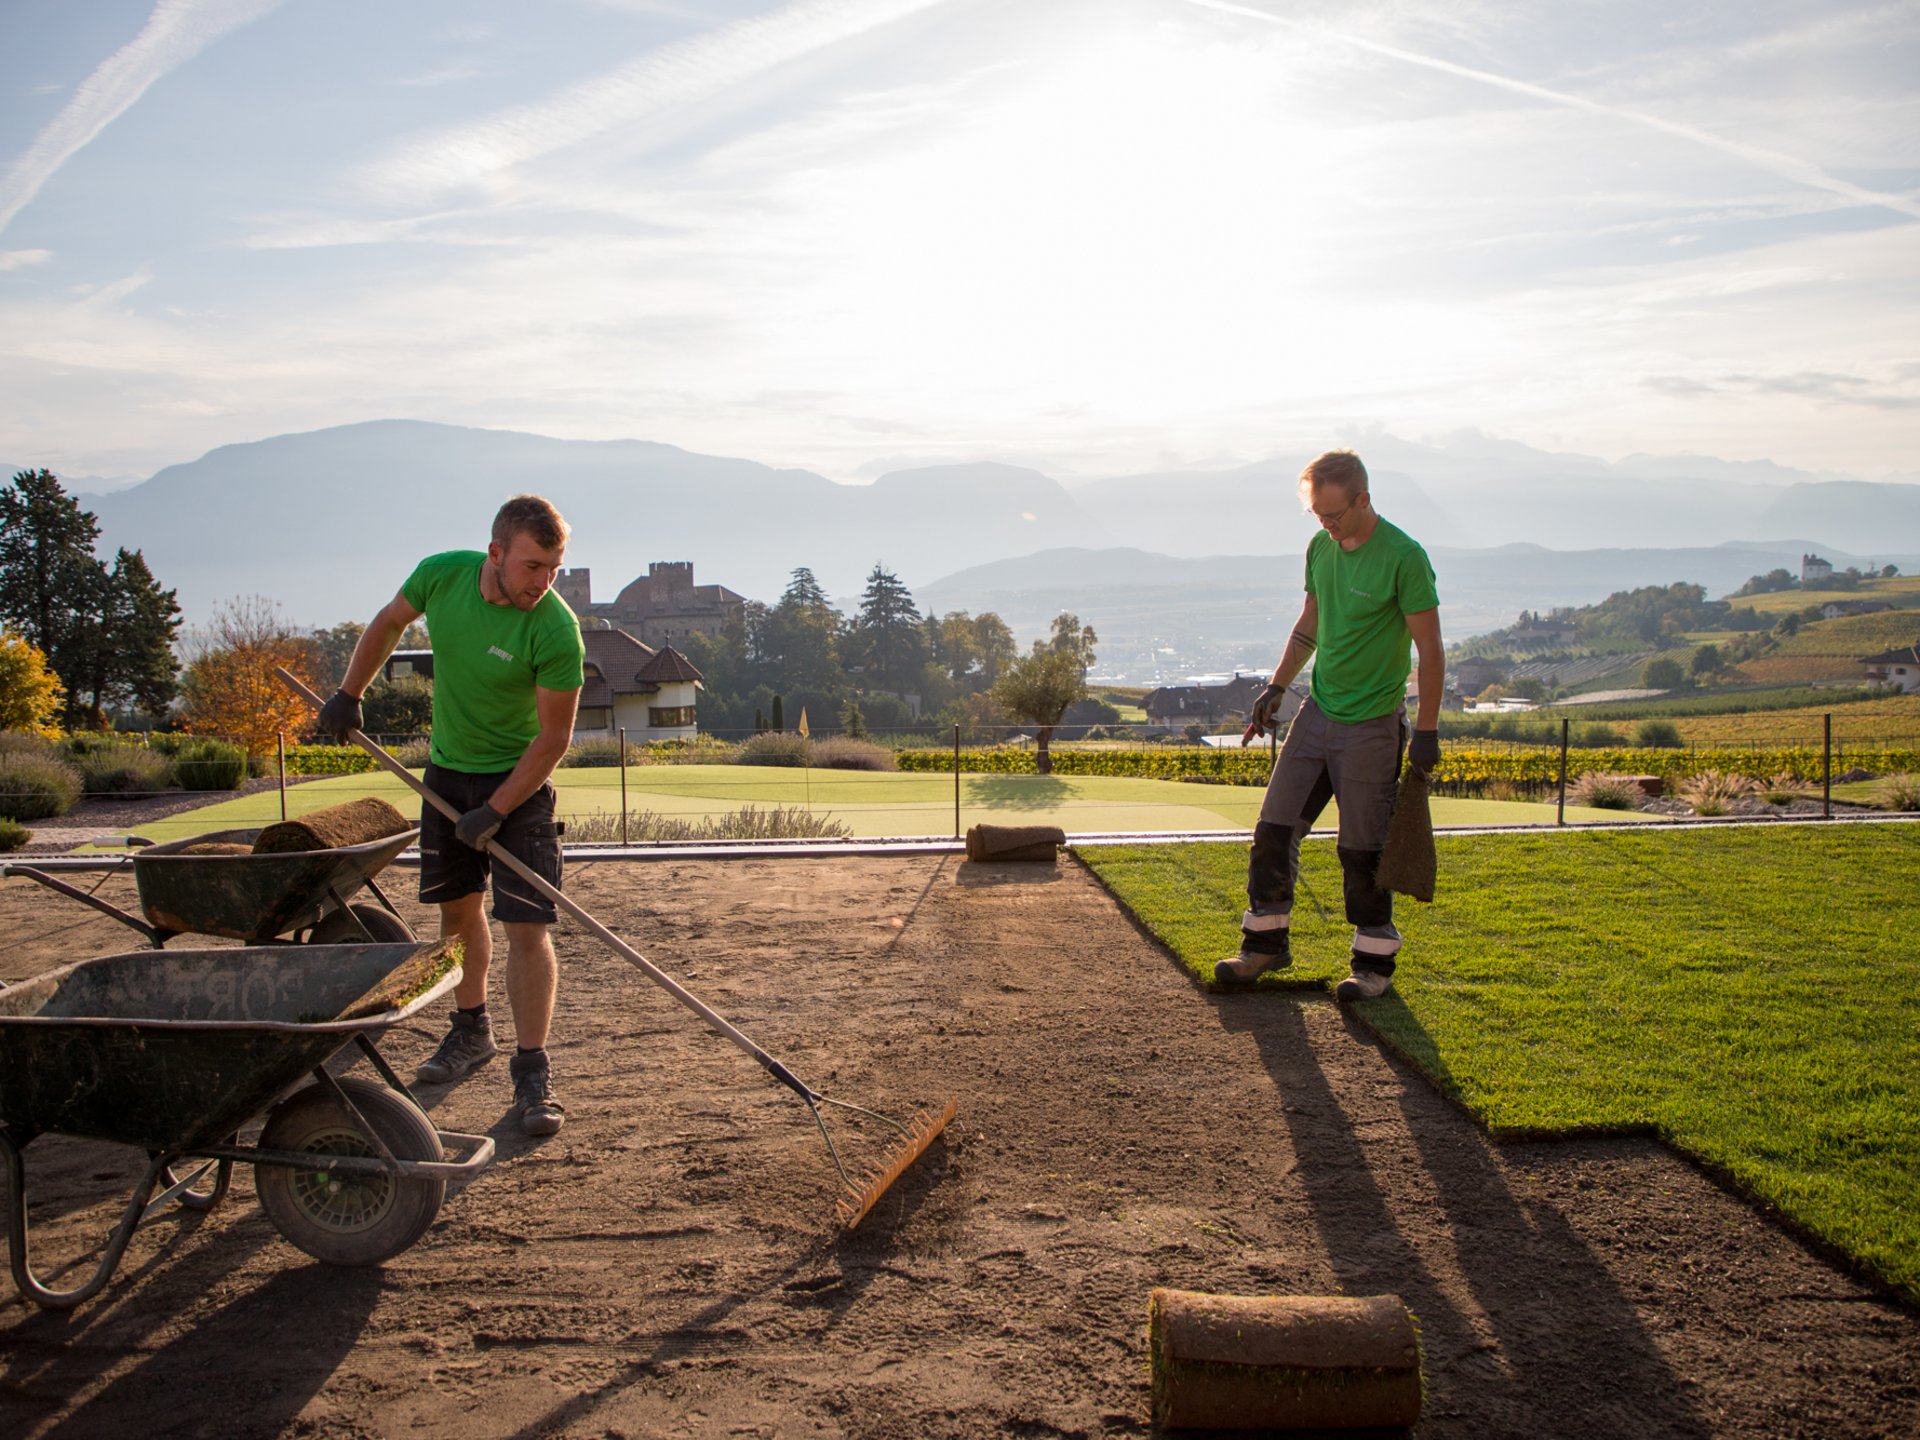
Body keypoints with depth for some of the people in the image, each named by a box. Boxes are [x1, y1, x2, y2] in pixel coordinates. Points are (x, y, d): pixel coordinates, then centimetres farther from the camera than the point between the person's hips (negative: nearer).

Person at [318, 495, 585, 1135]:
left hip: (518, 780, -5)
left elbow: (553, 738, -20)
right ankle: (472, 1030, 35)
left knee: (527, 928, -11)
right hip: (447, 771, 5)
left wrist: (494, 811, -20)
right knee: (457, 908, 16)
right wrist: (348, 693, 17)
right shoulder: (441, 575, -13)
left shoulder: (555, 630, -26)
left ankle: (532, 1072, -3)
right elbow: (388, 624, 10)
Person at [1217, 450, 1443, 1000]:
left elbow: (1430, 651, -12)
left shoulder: (1404, 557, -14)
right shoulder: (1321, 547, 6)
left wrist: (1426, 731, -13)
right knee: (1274, 828, 5)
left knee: (1363, 850, 1)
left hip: (1372, 725, -6)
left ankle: (1375, 961, 17)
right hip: (1317, 711, 6)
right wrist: (1276, 687, 17)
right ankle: (1266, 941, 19)